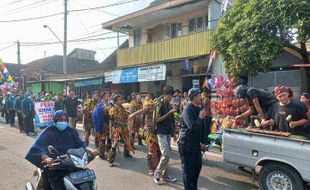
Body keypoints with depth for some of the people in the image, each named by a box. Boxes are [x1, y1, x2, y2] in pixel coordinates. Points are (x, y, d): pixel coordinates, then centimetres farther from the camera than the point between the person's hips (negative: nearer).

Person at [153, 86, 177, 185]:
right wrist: (169, 112, -17)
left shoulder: (169, 105, 11)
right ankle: (157, 175, 6)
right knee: (166, 155, -10)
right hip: (161, 133, -7)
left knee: (166, 155, 11)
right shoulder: (159, 105, -11)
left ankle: (164, 175, 22)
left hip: (168, 132, 7)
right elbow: (157, 119, -15)